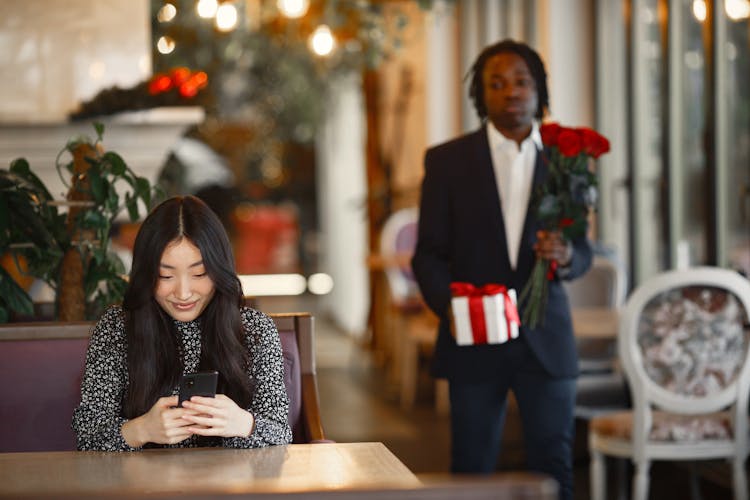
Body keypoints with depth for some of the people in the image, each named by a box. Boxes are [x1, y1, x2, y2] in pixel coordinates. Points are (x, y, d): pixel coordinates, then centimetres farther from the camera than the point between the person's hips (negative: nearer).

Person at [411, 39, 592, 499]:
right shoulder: (447, 160, 2)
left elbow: (584, 249, 9)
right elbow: (429, 253, 1)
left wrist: (566, 255, -15)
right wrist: (448, 304, -17)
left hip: (547, 339, 1)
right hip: (474, 340, -1)